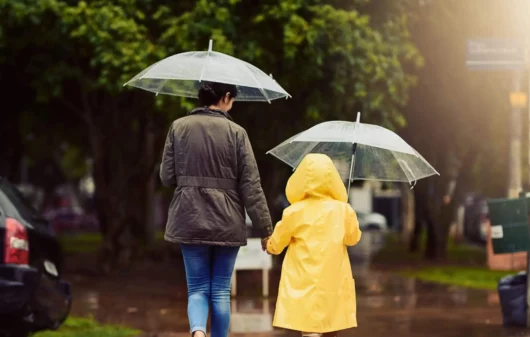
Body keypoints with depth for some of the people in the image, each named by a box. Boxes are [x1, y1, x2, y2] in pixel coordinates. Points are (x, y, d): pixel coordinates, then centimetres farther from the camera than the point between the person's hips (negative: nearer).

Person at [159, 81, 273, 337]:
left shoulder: (179, 127, 1)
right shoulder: (235, 132, -5)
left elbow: (166, 177, 3)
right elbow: (251, 186, -6)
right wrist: (266, 229, -1)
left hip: (190, 220, 1)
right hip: (227, 222, -1)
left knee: (197, 289, 6)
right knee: (221, 291, 10)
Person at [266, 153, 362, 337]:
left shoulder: (294, 212, -6)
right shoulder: (343, 210, -3)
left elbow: (276, 244, 4)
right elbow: (353, 238, 11)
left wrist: (269, 245, 27)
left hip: (304, 284, -3)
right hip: (333, 283, 3)